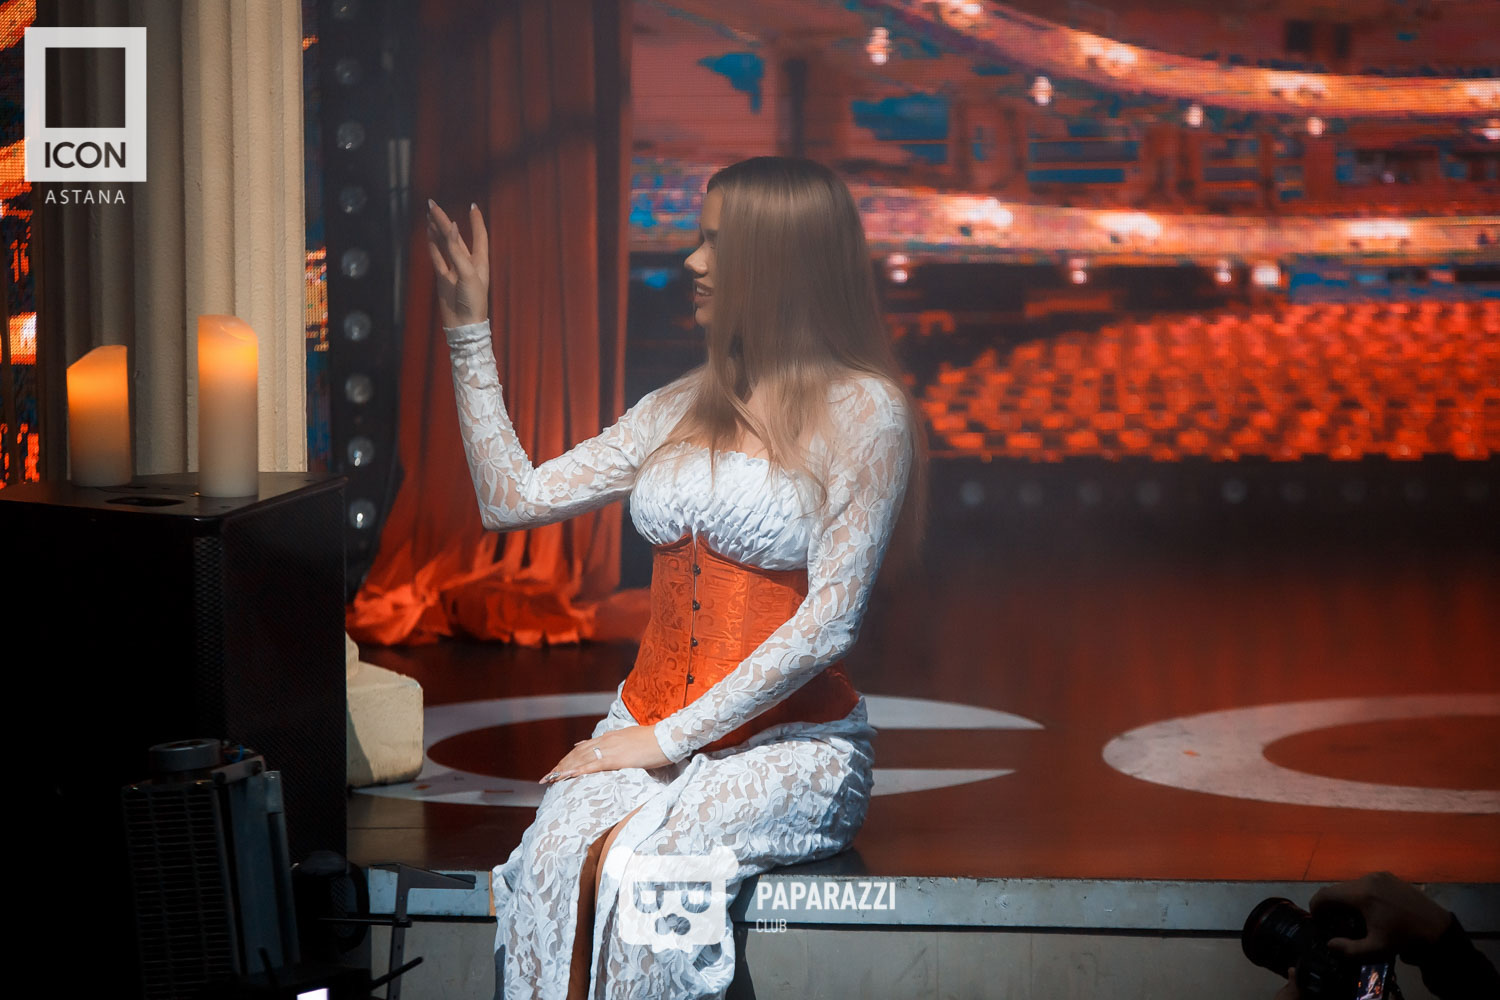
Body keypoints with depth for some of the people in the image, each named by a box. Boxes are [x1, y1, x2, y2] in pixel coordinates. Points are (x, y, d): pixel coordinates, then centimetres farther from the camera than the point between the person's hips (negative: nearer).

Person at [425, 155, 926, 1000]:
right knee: (552, 860, -28)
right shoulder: (681, 410, 15)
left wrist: (671, 739, -14)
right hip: (650, 726, 5)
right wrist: (469, 330, 14)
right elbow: (513, 498, 15)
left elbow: (828, 623, -12)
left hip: (792, 743, -5)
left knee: (633, 867, -33)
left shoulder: (864, 411, -5)